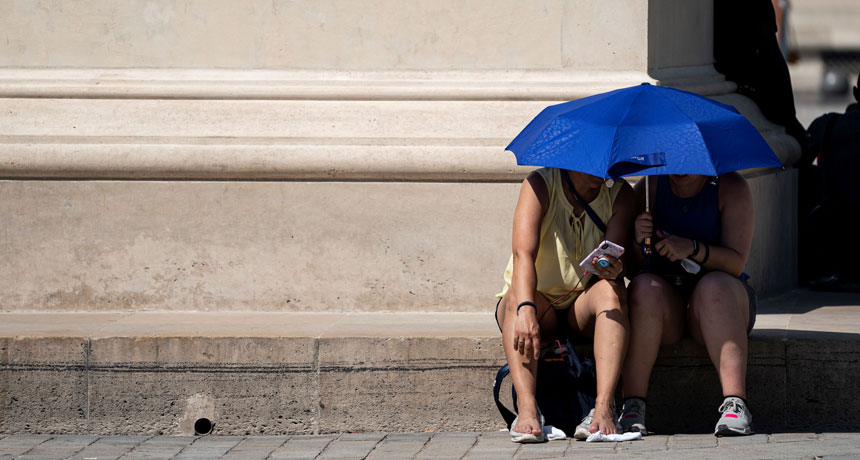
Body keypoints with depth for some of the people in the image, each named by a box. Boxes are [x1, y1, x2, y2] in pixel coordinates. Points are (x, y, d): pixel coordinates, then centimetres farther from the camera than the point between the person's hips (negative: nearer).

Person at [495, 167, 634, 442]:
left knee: (611, 290, -30)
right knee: (516, 297, -33)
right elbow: (523, 253, -27)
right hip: (538, 299, -1)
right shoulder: (540, 185, -13)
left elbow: (613, 259, -18)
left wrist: (611, 268, -44)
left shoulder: (620, 194, -6)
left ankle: (603, 408, -42)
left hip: (583, 307, 1)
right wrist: (525, 308, -43)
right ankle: (527, 408, -47)